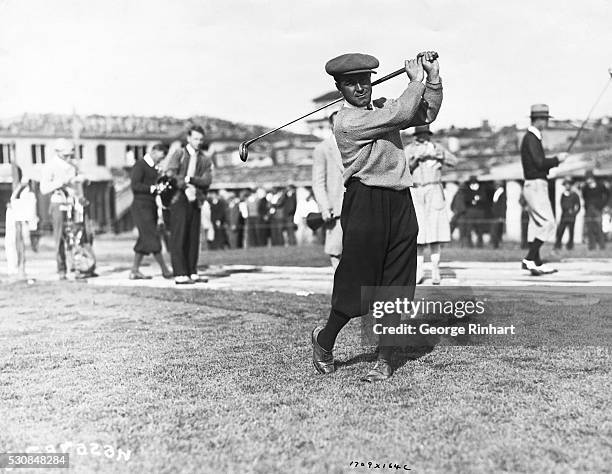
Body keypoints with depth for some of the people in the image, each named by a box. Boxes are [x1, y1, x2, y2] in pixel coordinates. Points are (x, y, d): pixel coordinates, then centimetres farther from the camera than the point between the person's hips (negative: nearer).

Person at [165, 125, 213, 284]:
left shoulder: (205, 160, 15)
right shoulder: (178, 154, 5)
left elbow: (207, 180, 0)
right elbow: (170, 175, -7)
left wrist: (189, 179, -14)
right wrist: (186, 188, -17)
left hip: (195, 201, 4)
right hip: (179, 199, -4)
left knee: (193, 238, 4)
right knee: (179, 238, -7)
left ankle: (192, 273, 9)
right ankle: (180, 275, -9)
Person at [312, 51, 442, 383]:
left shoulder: (382, 108, 17)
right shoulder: (346, 121, -9)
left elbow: (427, 113, 17)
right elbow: (402, 113, -14)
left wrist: (432, 75, 6)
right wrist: (416, 81, 1)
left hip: (400, 203, 7)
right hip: (364, 203, -7)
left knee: (396, 288, 5)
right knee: (355, 283, -3)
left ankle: (384, 360, 13)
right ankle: (324, 340, 22)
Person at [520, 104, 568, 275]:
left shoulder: (533, 138, 18)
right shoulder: (531, 139, -13)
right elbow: (539, 163, -21)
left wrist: (555, 161, 9)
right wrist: (557, 159, -8)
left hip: (536, 186, 10)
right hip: (535, 186, -10)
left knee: (536, 225, 11)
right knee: (547, 224, -12)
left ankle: (537, 263, 14)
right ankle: (529, 259, -13)